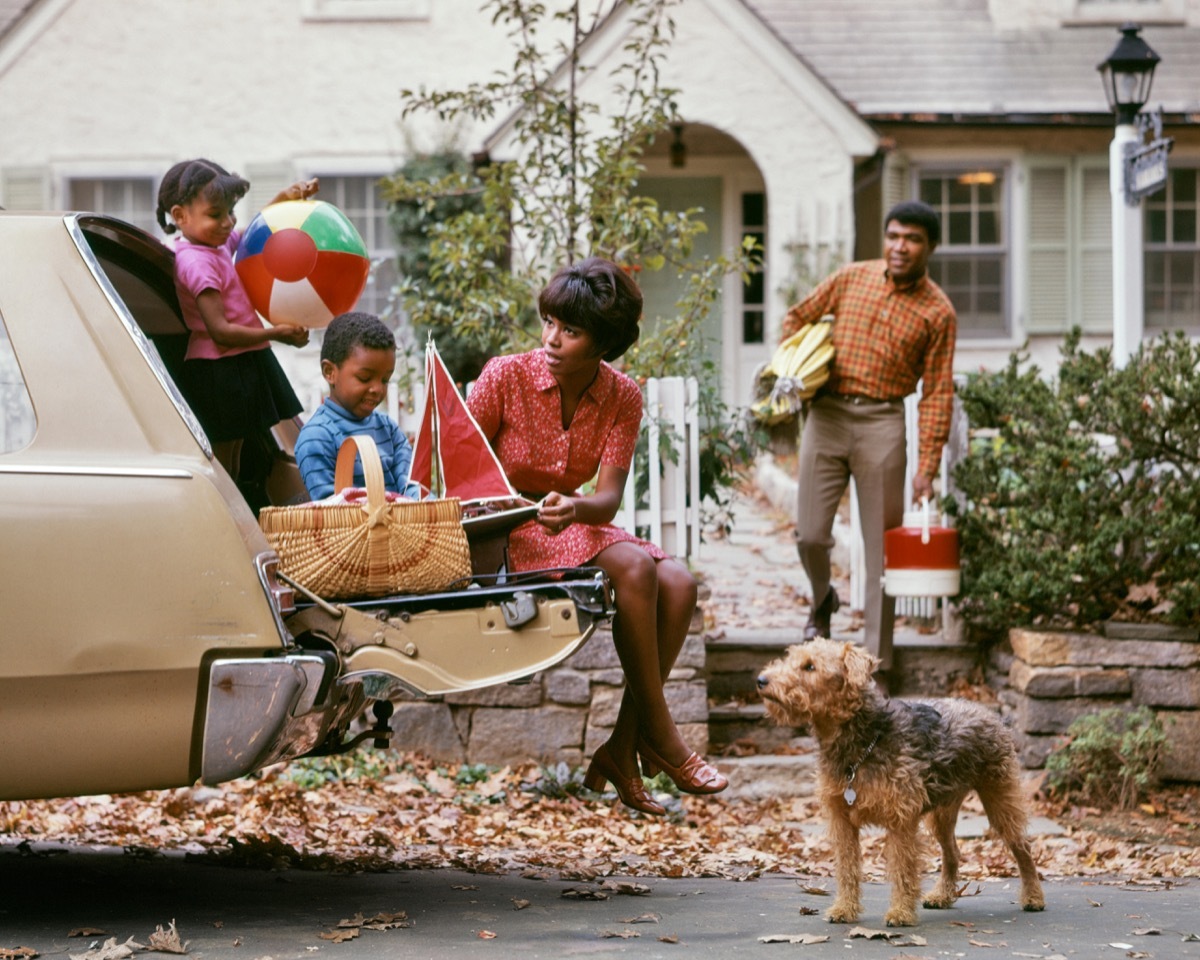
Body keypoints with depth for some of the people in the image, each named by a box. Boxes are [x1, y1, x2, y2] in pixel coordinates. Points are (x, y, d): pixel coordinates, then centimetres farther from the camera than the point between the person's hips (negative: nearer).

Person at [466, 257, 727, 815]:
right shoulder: (506, 377, -12)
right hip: (506, 536, -5)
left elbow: (608, 498, -10)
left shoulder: (622, 398, -2)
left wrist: (575, 509, -34)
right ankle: (657, 735, -20)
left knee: (678, 583, -22)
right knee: (634, 567, -30)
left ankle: (621, 748, -18)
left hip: (575, 527, 5)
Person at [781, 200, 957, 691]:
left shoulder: (938, 312, 0)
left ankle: (876, 664, 5)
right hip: (826, 412, 2)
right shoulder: (852, 278, 6)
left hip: (882, 421, -2)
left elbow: (937, 392, -1)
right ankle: (822, 599, 35)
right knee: (810, 532, 0)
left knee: (883, 547, 0)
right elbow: (796, 319, 18)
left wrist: (928, 464, -8)